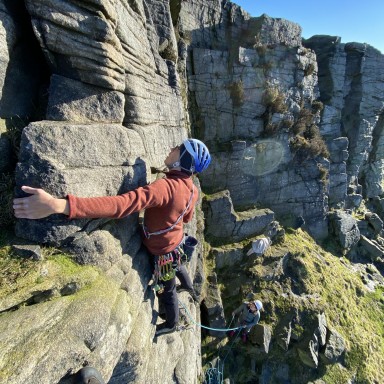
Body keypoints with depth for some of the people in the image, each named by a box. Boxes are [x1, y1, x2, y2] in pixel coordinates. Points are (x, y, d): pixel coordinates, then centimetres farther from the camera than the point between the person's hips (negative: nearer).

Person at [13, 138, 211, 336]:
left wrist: (58, 205, -55)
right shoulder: (191, 189, -13)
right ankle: (188, 285, 72)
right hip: (176, 243, 7)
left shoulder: (165, 187, -41)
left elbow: (120, 204, -52)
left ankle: (171, 324, 55)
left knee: (167, 291, 23)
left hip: (164, 251, -6)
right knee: (176, 264, 40)